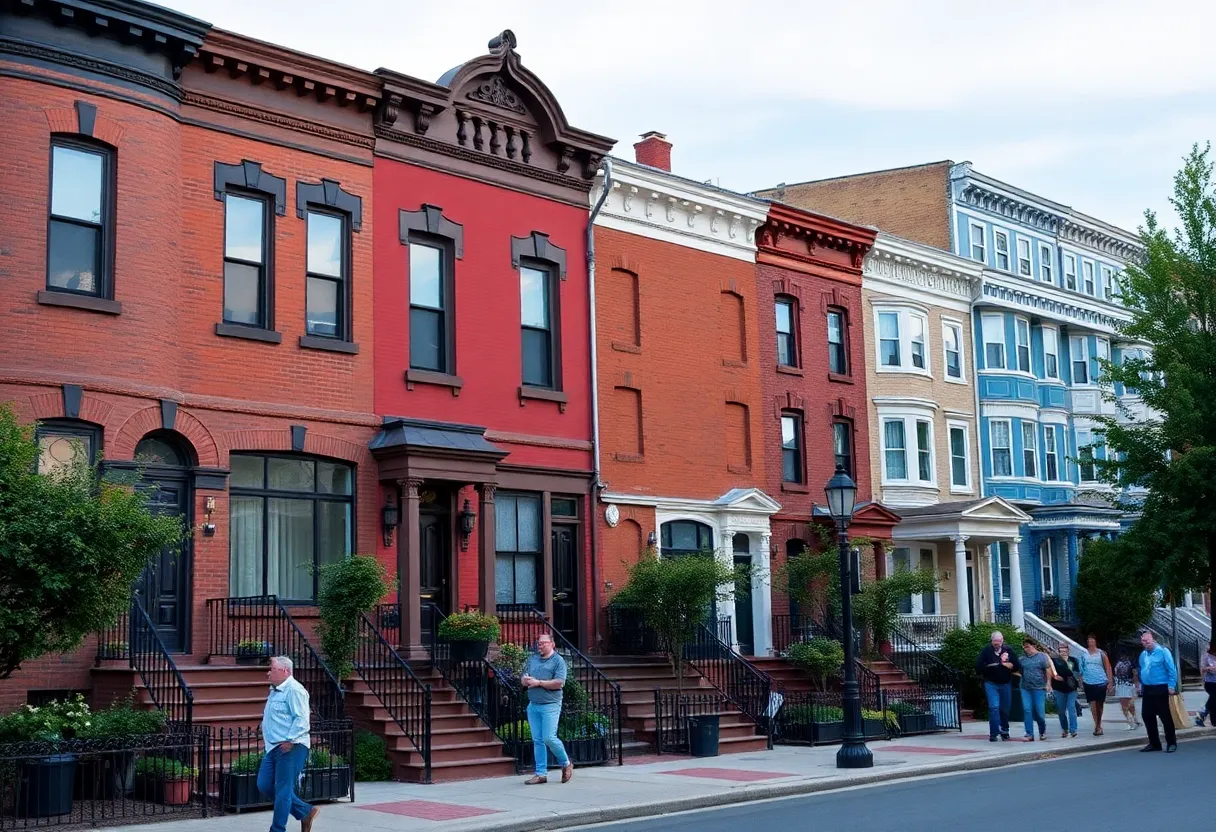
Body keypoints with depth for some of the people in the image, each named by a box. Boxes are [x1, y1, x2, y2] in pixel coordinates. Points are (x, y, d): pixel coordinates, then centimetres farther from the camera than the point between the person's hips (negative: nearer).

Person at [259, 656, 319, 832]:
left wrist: (289, 740, -25)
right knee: (264, 785, 8)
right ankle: (305, 812, 17)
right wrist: (271, 740, 19)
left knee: (283, 790, -5)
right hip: (273, 748, 11)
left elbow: (302, 719, -21)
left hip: (290, 748, -11)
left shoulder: (294, 689, -13)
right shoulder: (275, 691, 18)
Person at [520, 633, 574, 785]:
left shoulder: (558, 661, -4)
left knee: (549, 738, -12)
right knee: (537, 740, 5)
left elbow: (559, 683, -15)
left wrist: (538, 682, -13)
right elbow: (523, 680, 18)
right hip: (533, 705, 6)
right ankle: (541, 774, 9)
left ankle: (566, 764, 11)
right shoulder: (532, 659, 15)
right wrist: (526, 680, -7)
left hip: (550, 705, -6)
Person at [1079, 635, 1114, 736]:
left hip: (1101, 682, 0)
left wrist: (1110, 682, -3)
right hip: (1089, 683, 0)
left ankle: (1098, 725, 20)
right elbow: (1081, 667, 4)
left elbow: (1108, 668, 1)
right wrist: (1081, 680, -2)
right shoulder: (1084, 653, 2)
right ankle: (1097, 725, -4)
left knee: (1100, 704, 7)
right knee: (1092, 703, -8)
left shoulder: (1101, 653, 0)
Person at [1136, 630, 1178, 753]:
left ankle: (1171, 743, 6)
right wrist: (1141, 685, 19)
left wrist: (1171, 685, -17)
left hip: (1160, 689, -7)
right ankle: (1154, 743, 18)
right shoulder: (1142, 655, 12)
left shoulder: (1163, 651, -11)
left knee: (1165, 716, -3)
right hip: (1147, 690, 7)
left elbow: (1172, 669, -13)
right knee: (1148, 716, 8)